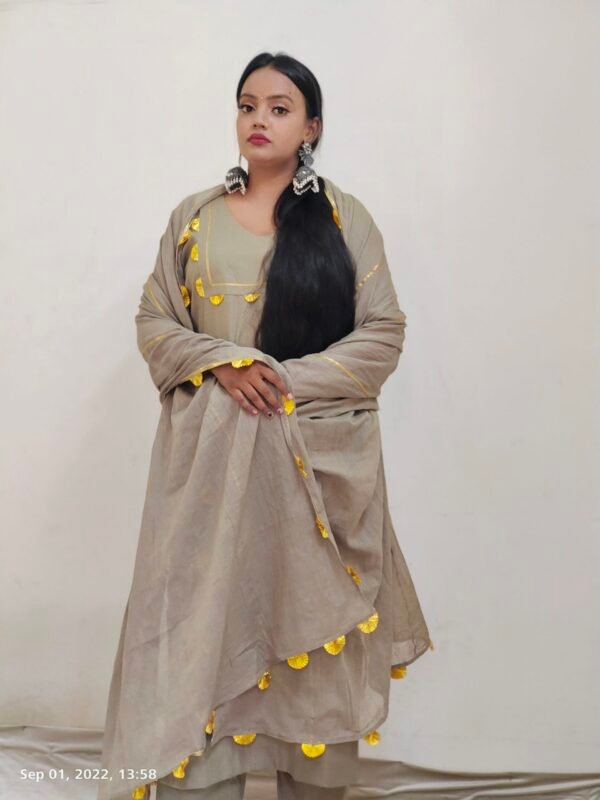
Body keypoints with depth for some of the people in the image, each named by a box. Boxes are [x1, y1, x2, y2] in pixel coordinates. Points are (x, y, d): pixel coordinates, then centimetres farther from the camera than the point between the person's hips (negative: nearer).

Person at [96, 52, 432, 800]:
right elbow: (154, 322, 9)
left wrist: (290, 381, -12)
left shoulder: (345, 216, 5)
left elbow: (383, 334, 0)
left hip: (318, 456, -1)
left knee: (313, 627, 4)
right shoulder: (194, 215, 11)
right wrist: (223, 364, -11)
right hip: (212, 455, 2)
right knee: (203, 624, 1)